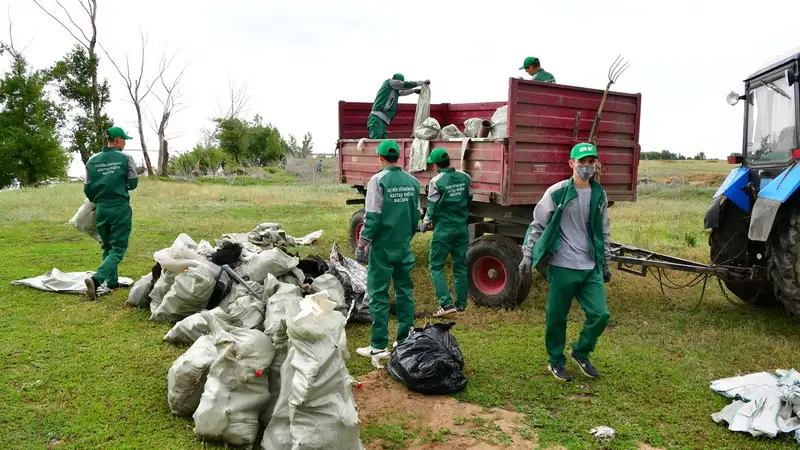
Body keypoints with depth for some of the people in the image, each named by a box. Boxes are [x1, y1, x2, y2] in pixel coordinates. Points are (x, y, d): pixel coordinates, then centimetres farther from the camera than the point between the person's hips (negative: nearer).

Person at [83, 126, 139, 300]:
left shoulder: (92, 160, 4)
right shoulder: (126, 158, -7)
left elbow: (88, 188, 5)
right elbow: (133, 184, -4)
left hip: (102, 208, 5)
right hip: (120, 208, -4)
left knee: (107, 247, 20)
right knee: (118, 249, -2)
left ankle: (112, 281, 25)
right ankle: (96, 279, -20)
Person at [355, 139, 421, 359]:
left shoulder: (379, 180, -11)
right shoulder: (412, 181, 7)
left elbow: (372, 217, -15)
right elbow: (416, 215, 12)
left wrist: (361, 245, -8)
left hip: (382, 247, -6)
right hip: (404, 246, 6)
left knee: (379, 295, 0)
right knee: (405, 291, 13)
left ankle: (379, 346, 3)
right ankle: (405, 339, 20)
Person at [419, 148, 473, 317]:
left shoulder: (436, 181, -13)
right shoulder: (465, 178, 3)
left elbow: (432, 208, -8)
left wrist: (425, 225, 9)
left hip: (444, 229, -5)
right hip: (462, 228, 5)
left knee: (436, 266, 3)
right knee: (460, 266, 12)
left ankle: (446, 303, -6)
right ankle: (461, 304, 16)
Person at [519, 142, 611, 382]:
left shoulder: (600, 195, 7)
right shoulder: (556, 192, -7)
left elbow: (604, 233, 17)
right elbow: (537, 225, -1)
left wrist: (606, 264, 20)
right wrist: (527, 256, -6)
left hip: (591, 267, 4)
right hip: (562, 266, -4)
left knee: (600, 314, 0)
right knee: (557, 317, 6)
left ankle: (580, 353, 25)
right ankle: (556, 361, 26)